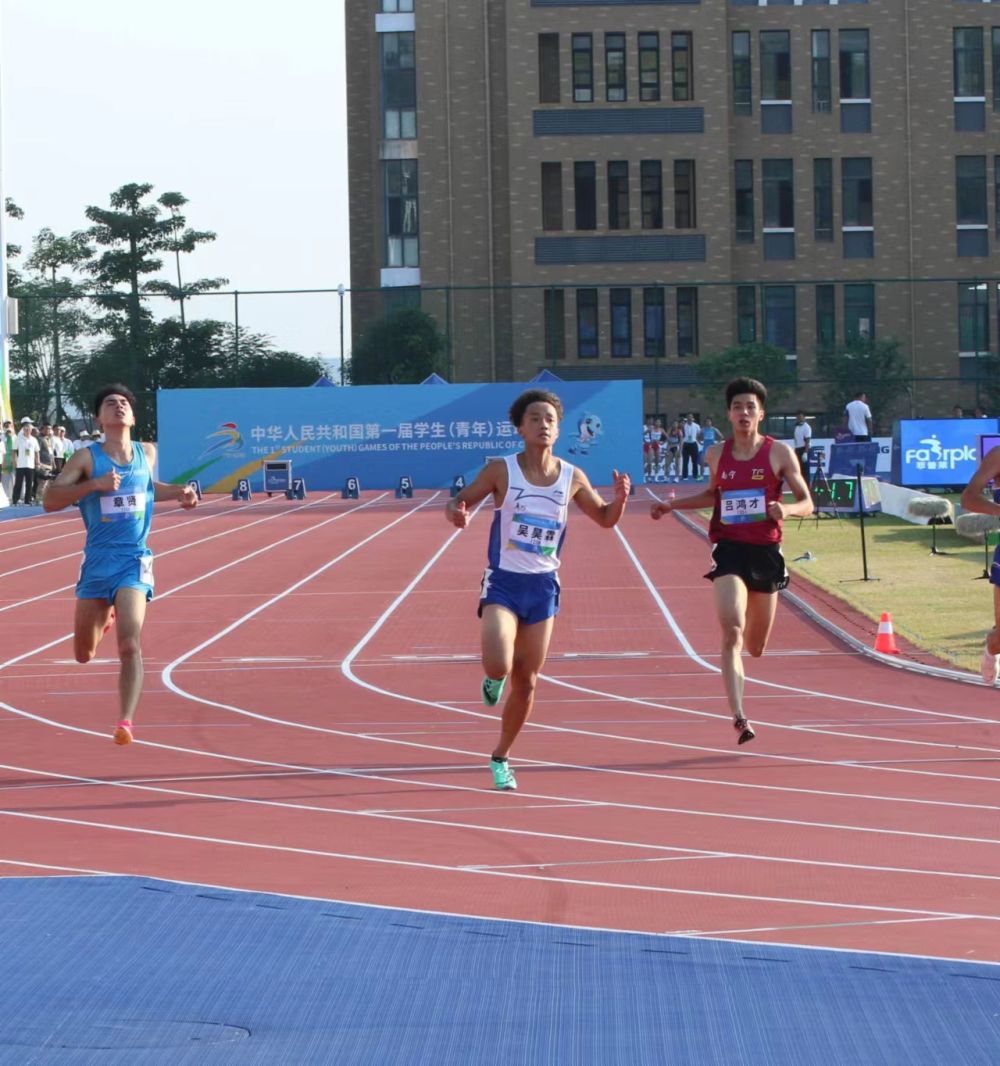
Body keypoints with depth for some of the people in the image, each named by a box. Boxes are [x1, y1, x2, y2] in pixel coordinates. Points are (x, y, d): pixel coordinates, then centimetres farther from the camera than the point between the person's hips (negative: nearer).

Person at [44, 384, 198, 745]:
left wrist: (177, 492, 11)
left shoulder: (147, 453, 6)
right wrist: (94, 484, -25)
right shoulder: (87, 457, -5)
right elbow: (50, 500, -13)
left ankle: (126, 721, -20)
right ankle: (106, 616, 49)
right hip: (97, 561, 0)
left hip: (134, 562, 0)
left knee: (130, 646, -21)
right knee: (84, 654, 15)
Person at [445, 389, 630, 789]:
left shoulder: (572, 478, 1)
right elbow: (459, 501, 3)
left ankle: (500, 757, 28)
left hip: (543, 586, 3)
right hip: (502, 582, -3)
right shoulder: (501, 470, -6)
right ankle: (493, 678, 15)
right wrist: (455, 512, -21)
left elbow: (605, 519, 14)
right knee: (498, 666, -25)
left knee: (526, 683, 7)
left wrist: (619, 500, -8)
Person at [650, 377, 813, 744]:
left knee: (755, 647, 13)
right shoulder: (717, 454, 6)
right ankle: (739, 718, -24)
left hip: (765, 552, 0)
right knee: (731, 634, -20)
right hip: (728, 550, 0)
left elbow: (807, 503, 0)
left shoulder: (779, 453, -2)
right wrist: (673, 505, 15)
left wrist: (787, 509, -21)